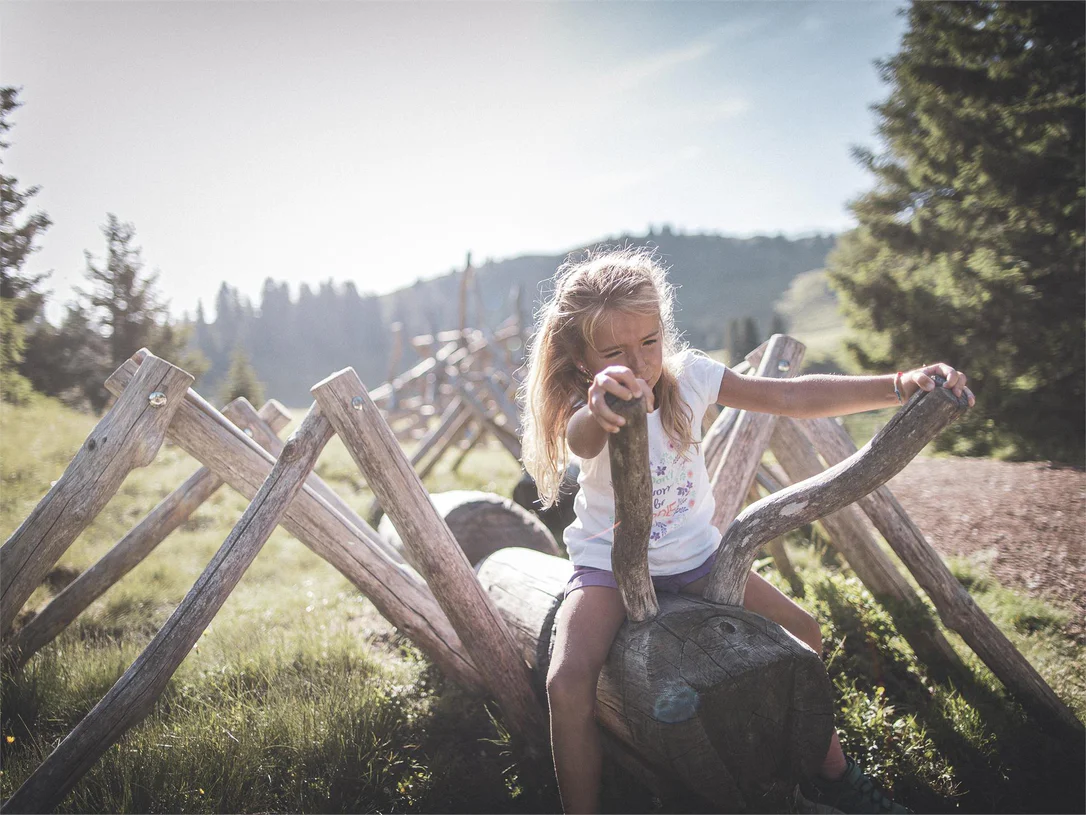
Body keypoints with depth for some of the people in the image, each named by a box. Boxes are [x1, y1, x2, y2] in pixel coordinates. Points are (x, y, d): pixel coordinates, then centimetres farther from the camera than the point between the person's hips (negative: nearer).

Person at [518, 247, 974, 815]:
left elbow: (790, 397, -13)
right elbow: (581, 440, -50)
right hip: (610, 566, -4)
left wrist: (899, 385, -24)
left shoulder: (687, 375, -12)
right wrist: (598, 411, -77)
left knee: (803, 634, 7)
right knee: (567, 686, -28)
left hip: (694, 556, 5)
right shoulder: (585, 410, -24)